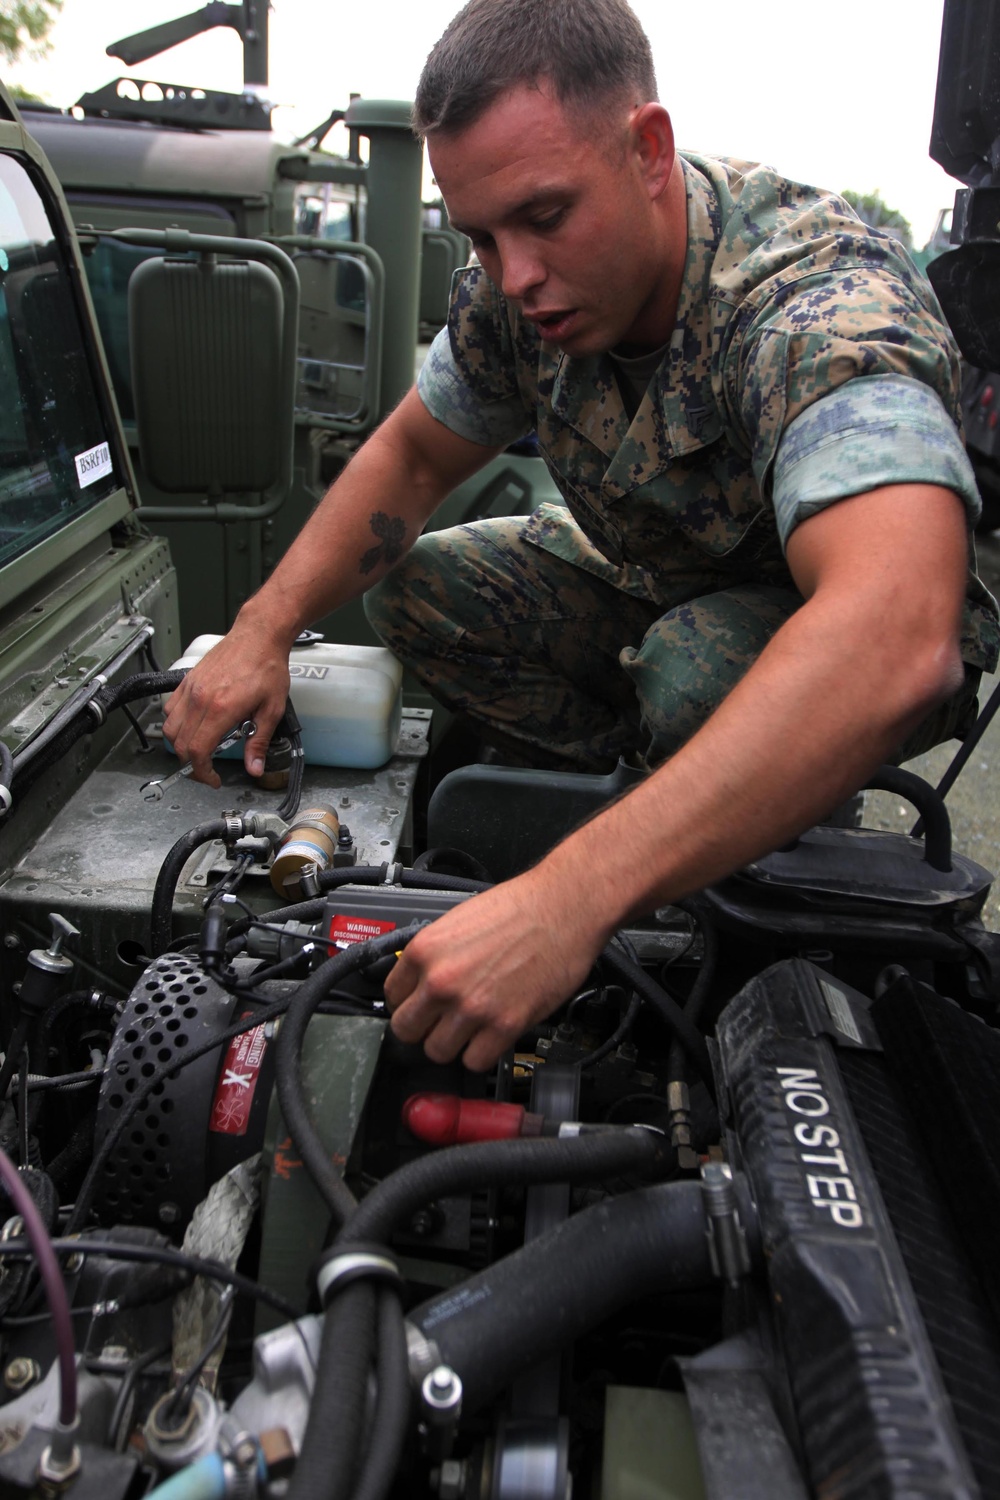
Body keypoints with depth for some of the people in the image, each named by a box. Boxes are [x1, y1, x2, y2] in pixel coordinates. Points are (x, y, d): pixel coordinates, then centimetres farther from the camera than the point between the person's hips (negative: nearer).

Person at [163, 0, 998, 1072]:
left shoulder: (825, 307, -36)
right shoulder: (521, 285, -15)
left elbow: (895, 642, -52)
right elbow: (411, 456, 0)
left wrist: (568, 899, -59)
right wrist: (264, 629, -16)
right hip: (658, 586, 6)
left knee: (701, 675, -37)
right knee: (415, 588, -8)